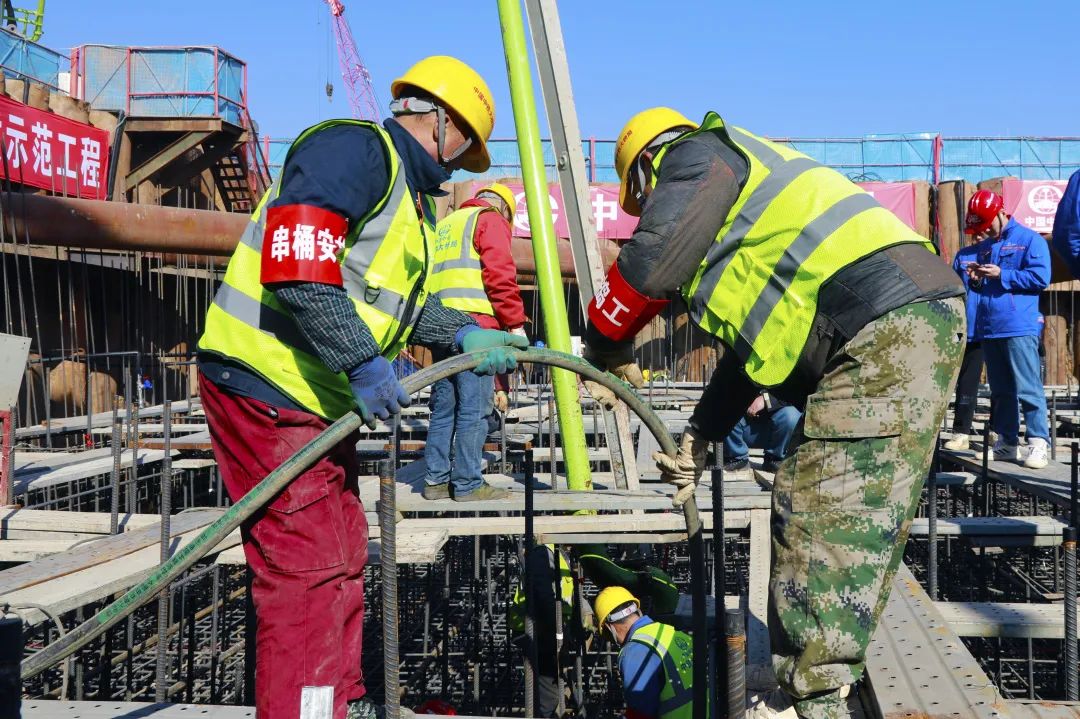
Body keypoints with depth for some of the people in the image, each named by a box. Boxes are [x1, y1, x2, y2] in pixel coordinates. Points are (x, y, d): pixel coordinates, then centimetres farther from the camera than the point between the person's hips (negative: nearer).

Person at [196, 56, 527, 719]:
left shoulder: (411, 197, 19)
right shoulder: (356, 147, -15)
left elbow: (399, 302, 24)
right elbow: (296, 265, -28)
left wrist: (462, 335, 9)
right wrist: (363, 364, -27)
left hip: (323, 400, 11)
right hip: (266, 389, -11)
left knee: (344, 556, 19)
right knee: (306, 565, -9)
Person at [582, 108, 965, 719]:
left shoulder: (697, 154, 5)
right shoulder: (743, 190, 33)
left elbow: (649, 263, -9)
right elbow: (755, 336, 33)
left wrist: (606, 352, 9)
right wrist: (700, 436, 35)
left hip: (886, 325, -10)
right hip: (914, 323, 10)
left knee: (824, 519, -10)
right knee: (855, 526, 11)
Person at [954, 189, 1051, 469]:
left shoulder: (1030, 240, -1)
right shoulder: (983, 247, 19)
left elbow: (1040, 278, -12)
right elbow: (959, 281, 25)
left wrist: (1001, 275, -15)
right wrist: (972, 277, 3)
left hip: (1020, 328, -7)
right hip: (988, 328, 7)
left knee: (1028, 389, -10)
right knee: (1000, 390, 11)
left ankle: (1038, 443, -7)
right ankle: (1006, 443, 17)